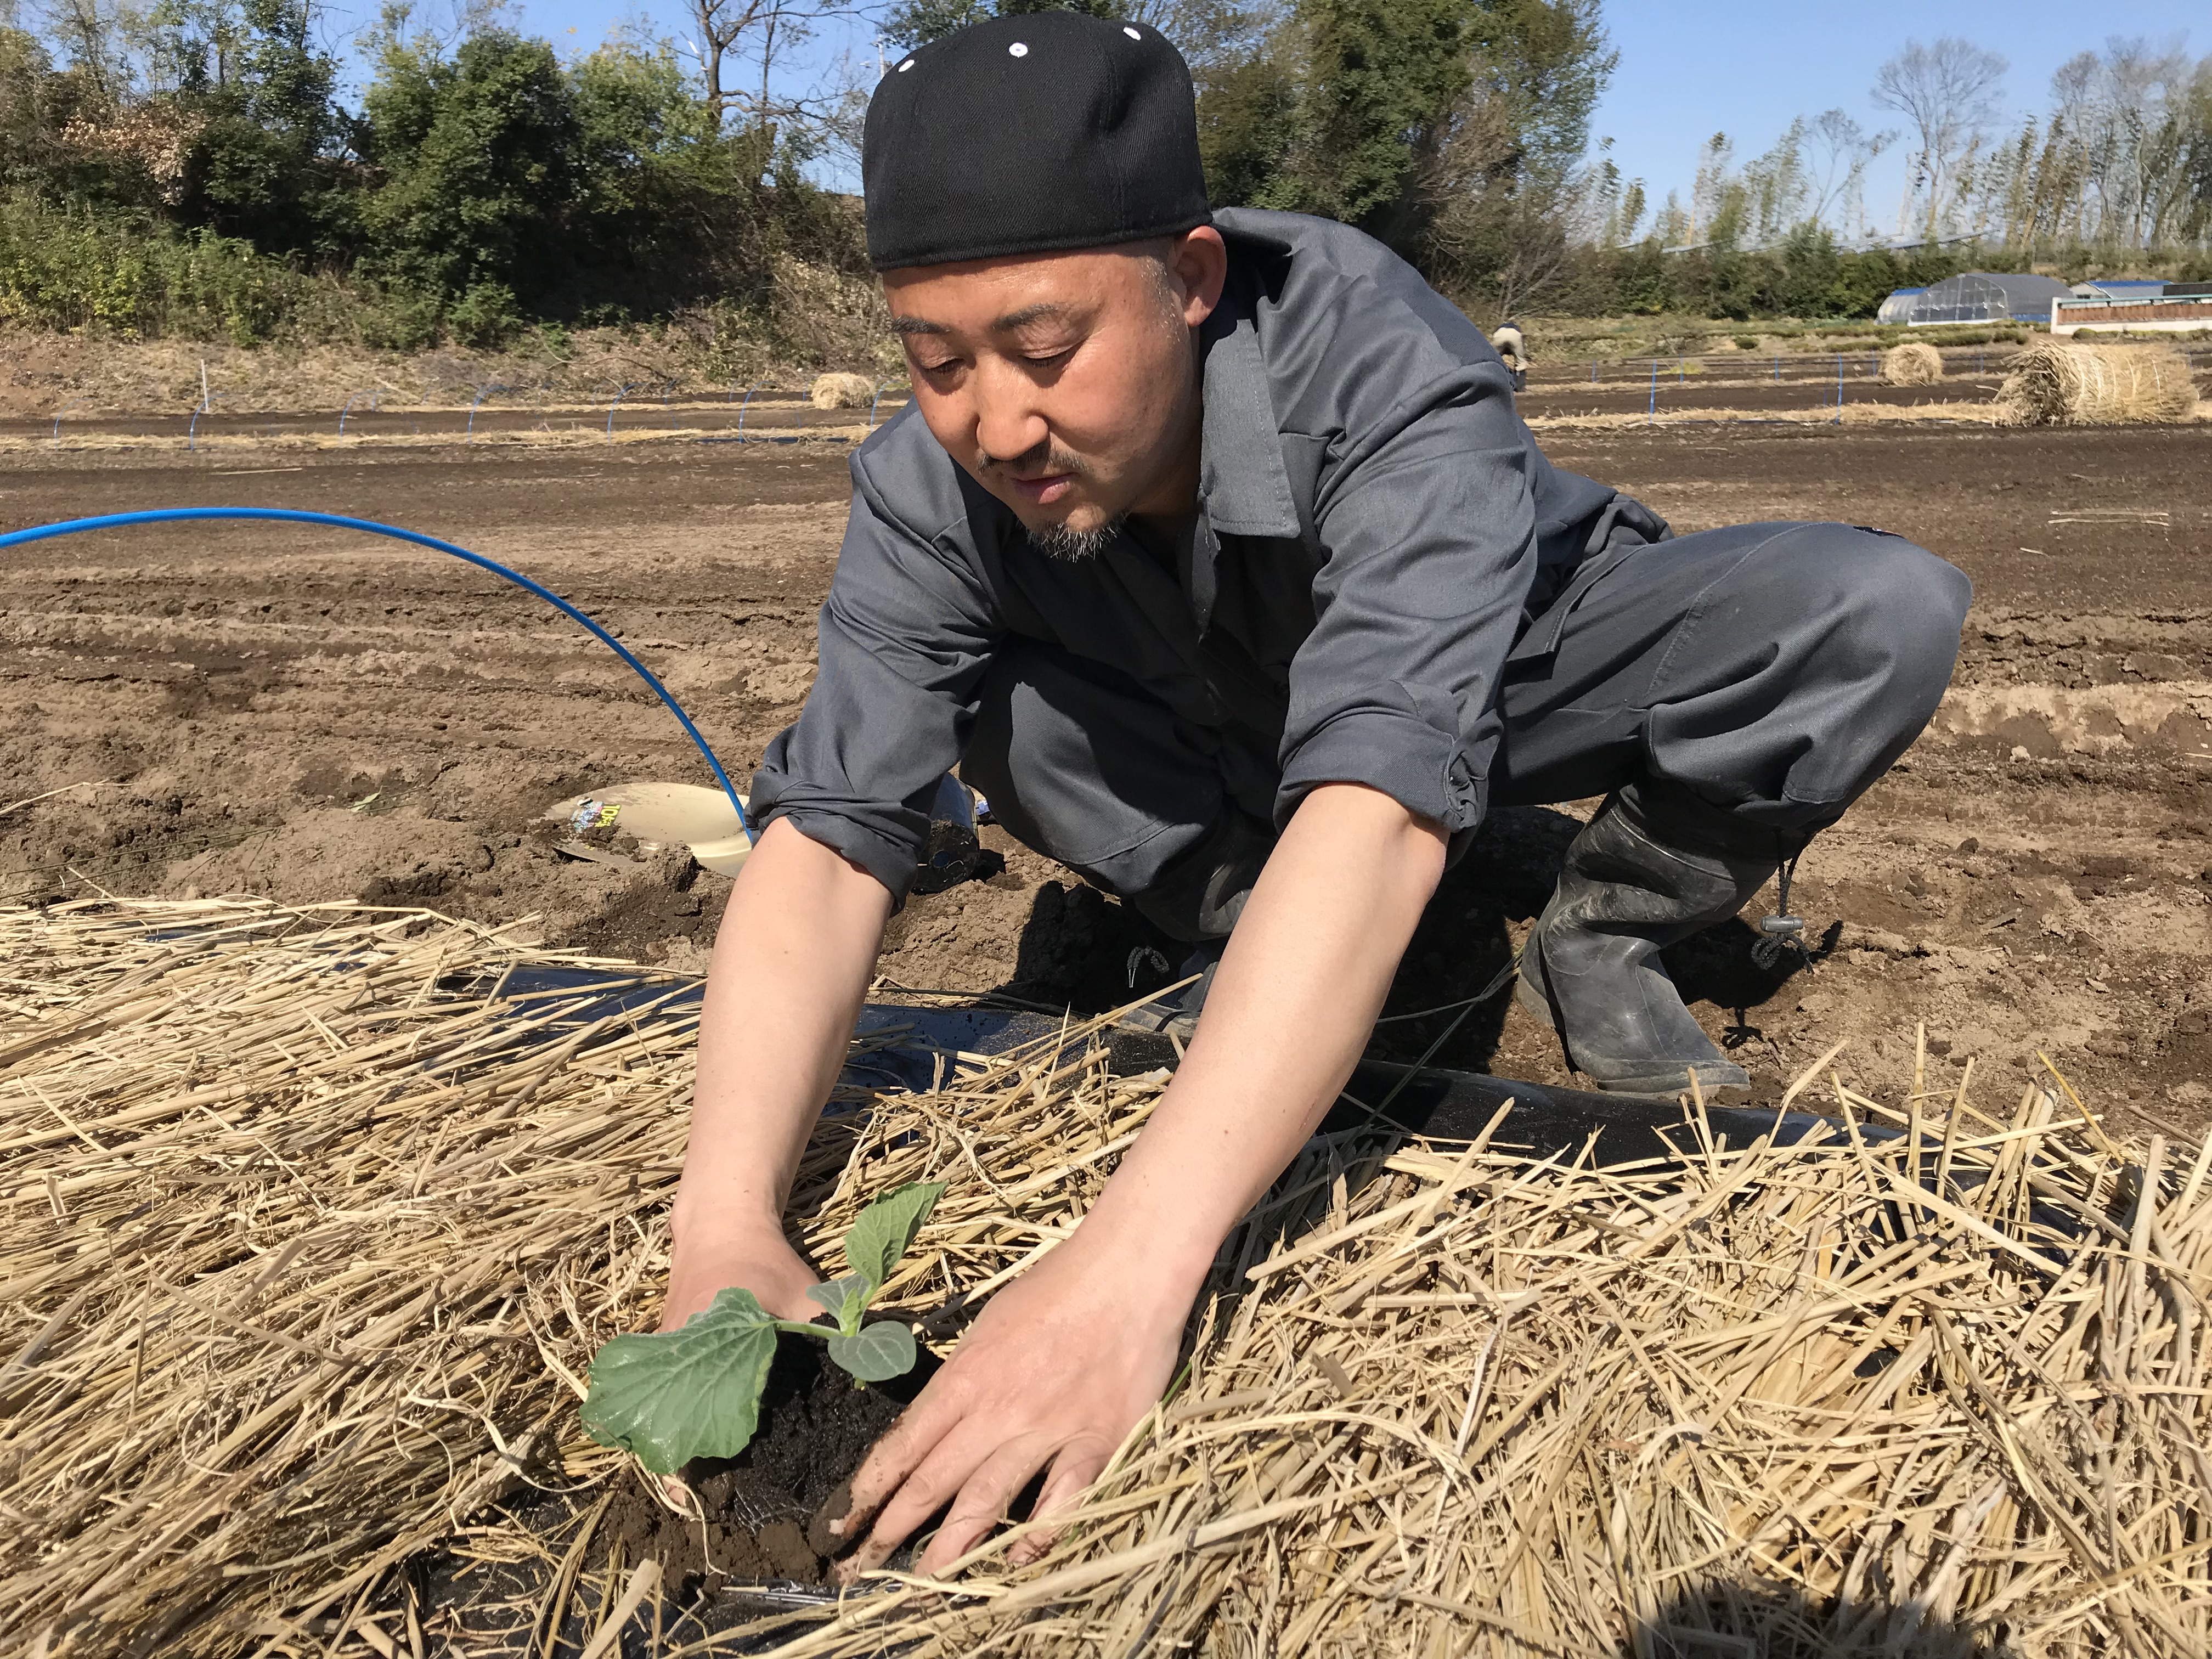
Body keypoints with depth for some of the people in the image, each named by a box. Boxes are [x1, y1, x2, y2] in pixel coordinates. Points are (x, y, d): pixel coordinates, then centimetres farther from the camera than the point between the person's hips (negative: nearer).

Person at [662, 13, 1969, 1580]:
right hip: (1229, 737, 3)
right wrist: (729, 1224, -48)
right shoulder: (934, 483, -26)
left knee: (1883, 613, -27)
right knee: (957, 682, -19)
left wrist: (1124, 1270, -60)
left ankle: (1602, 940, -3)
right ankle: (1257, 960, -3)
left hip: (1505, 677, -2)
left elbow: (1377, 806, -51)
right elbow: (828, 842, -31)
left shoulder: (1390, 375, -38)